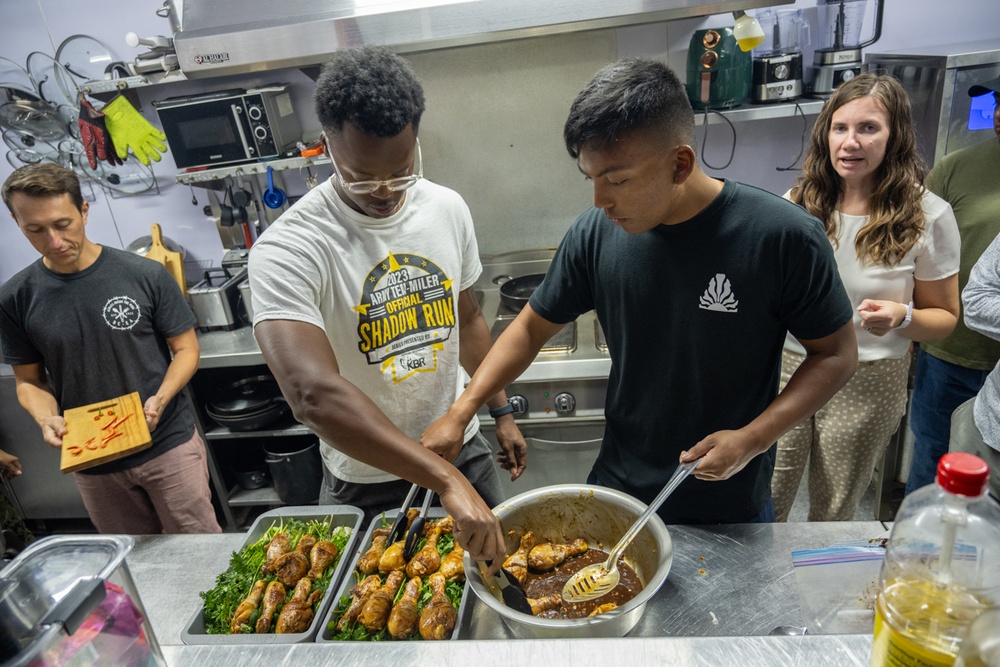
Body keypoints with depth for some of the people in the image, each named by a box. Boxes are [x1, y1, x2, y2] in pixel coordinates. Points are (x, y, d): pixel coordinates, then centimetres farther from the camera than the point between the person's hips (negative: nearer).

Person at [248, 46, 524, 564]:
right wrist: (446, 481, -44)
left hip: (463, 450, 4)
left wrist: (501, 412, 10)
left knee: (492, 559, 25)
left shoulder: (448, 209, -7)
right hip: (368, 482, -3)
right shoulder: (288, 250, -25)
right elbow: (314, 395, -39)